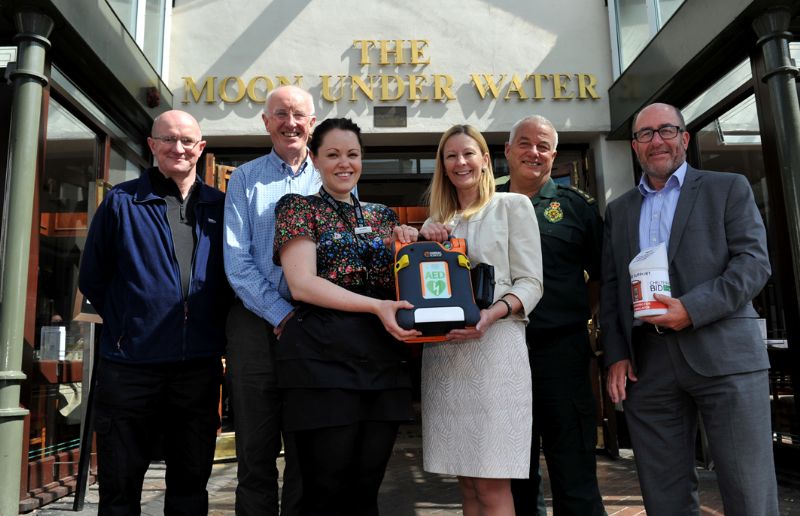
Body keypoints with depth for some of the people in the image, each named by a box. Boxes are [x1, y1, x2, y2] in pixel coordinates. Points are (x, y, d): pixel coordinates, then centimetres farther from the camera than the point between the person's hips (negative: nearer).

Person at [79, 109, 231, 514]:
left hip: (199, 368, 2)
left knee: (190, 483, 15)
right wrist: (125, 325, 4)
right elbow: (92, 277, 6)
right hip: (130, 365, -2)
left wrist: (213, 326, 5)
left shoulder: (219, 207, 7)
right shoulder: (122, 201, 2)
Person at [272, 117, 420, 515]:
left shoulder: (382, 216, 19)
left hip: (383, 356, 5)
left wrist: (411, 244, 3)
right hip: (324, 355, -4)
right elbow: (302, 284, -9)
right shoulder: (299, 207, 5)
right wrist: (375, 306, -18)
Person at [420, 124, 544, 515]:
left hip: (493, 347, -4)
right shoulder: (435, 223, 18)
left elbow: (530, 283, -2)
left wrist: (492, 314, -20)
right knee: (467, 482, 9)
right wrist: (424, 245, 1)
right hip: (443, 352, 4)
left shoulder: (513, 205, 6)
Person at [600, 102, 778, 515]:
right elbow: (610, 289, 14)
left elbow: (754, 262, -3)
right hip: (646, 363, 3)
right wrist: (616, 355, 3)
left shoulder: (728, 189, 9)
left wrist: (692, 309, -16)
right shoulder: (618, 211, 17)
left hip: (724, 356, -3)